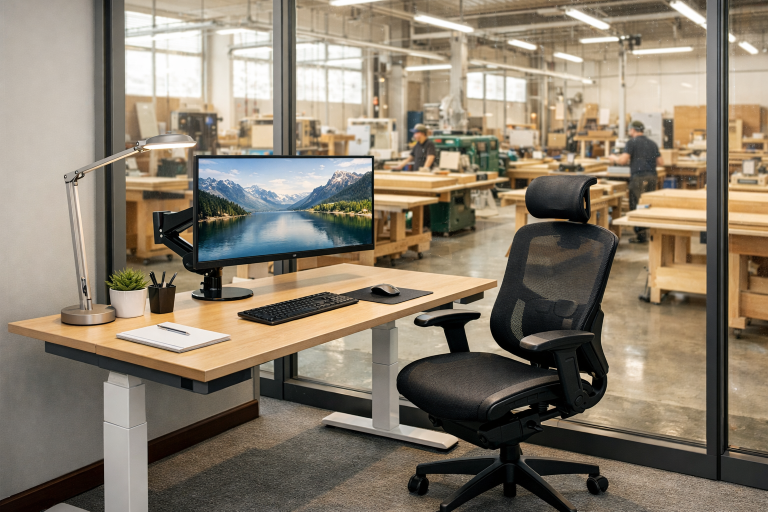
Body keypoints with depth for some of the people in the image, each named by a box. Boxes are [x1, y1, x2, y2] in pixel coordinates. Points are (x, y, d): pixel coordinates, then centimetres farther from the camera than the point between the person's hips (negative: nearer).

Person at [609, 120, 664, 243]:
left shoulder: (632, 142, -2)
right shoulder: (652, 143, 17)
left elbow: (623, 160, -11)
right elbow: (661, 162, 15)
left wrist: (614, 158, 9)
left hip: (638, 177, -6)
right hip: (652, 176, 6)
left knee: (636, 206, -2)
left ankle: (640, 236, -3)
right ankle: (648, 232, 13)